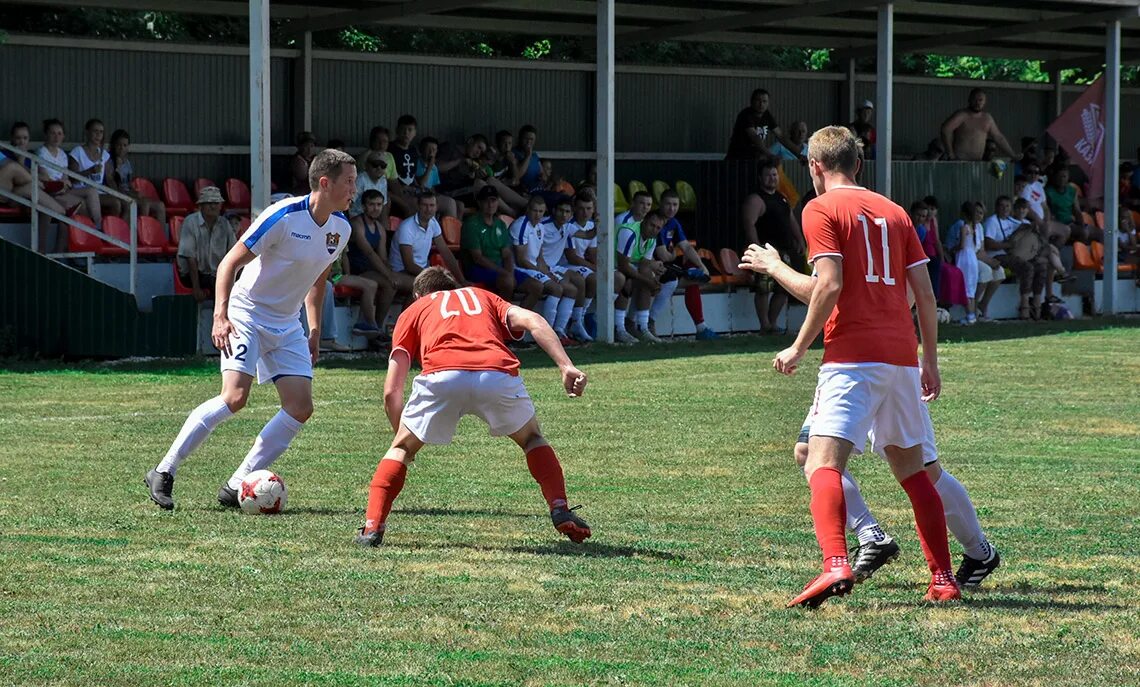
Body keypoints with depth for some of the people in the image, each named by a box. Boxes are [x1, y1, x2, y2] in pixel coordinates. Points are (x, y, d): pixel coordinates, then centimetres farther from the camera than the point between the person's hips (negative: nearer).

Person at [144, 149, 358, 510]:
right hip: (247, 314, -7)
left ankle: (236, 487, 0)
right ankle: (163, 473, -13)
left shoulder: (341, 228, 3)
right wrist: (220, 315, -25)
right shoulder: (284, 216, -19)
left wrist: (315, 331, 16)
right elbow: (229, 263, -15)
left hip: (287, 325, 7)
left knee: (301, 407, -5)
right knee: (235, 395, -23)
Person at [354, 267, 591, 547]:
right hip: (499, 374, 1)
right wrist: (566, 366, 6)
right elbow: (532, 321, 16)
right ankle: (561, 513, 16)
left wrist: (403, 434, 36)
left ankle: (372, 526, 9)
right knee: (532, 439, 30)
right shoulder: (484, 297, 38)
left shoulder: (414, 311, 33)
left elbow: (391, 392, 23)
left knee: (402, 448, 23)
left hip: (441, 376, -1)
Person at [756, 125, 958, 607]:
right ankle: (943, 579, 19)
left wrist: (799, 348, -5)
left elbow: (829, 285, -13)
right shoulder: (893, 212, 17)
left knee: (822, 464, -14)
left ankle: (836, 564, -36)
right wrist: (930, 364, 20)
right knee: (910, 467, 18)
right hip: (901, 354, 6)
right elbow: (925, 294, 14)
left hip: (852, 355, -6)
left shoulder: (821, 210, -1)